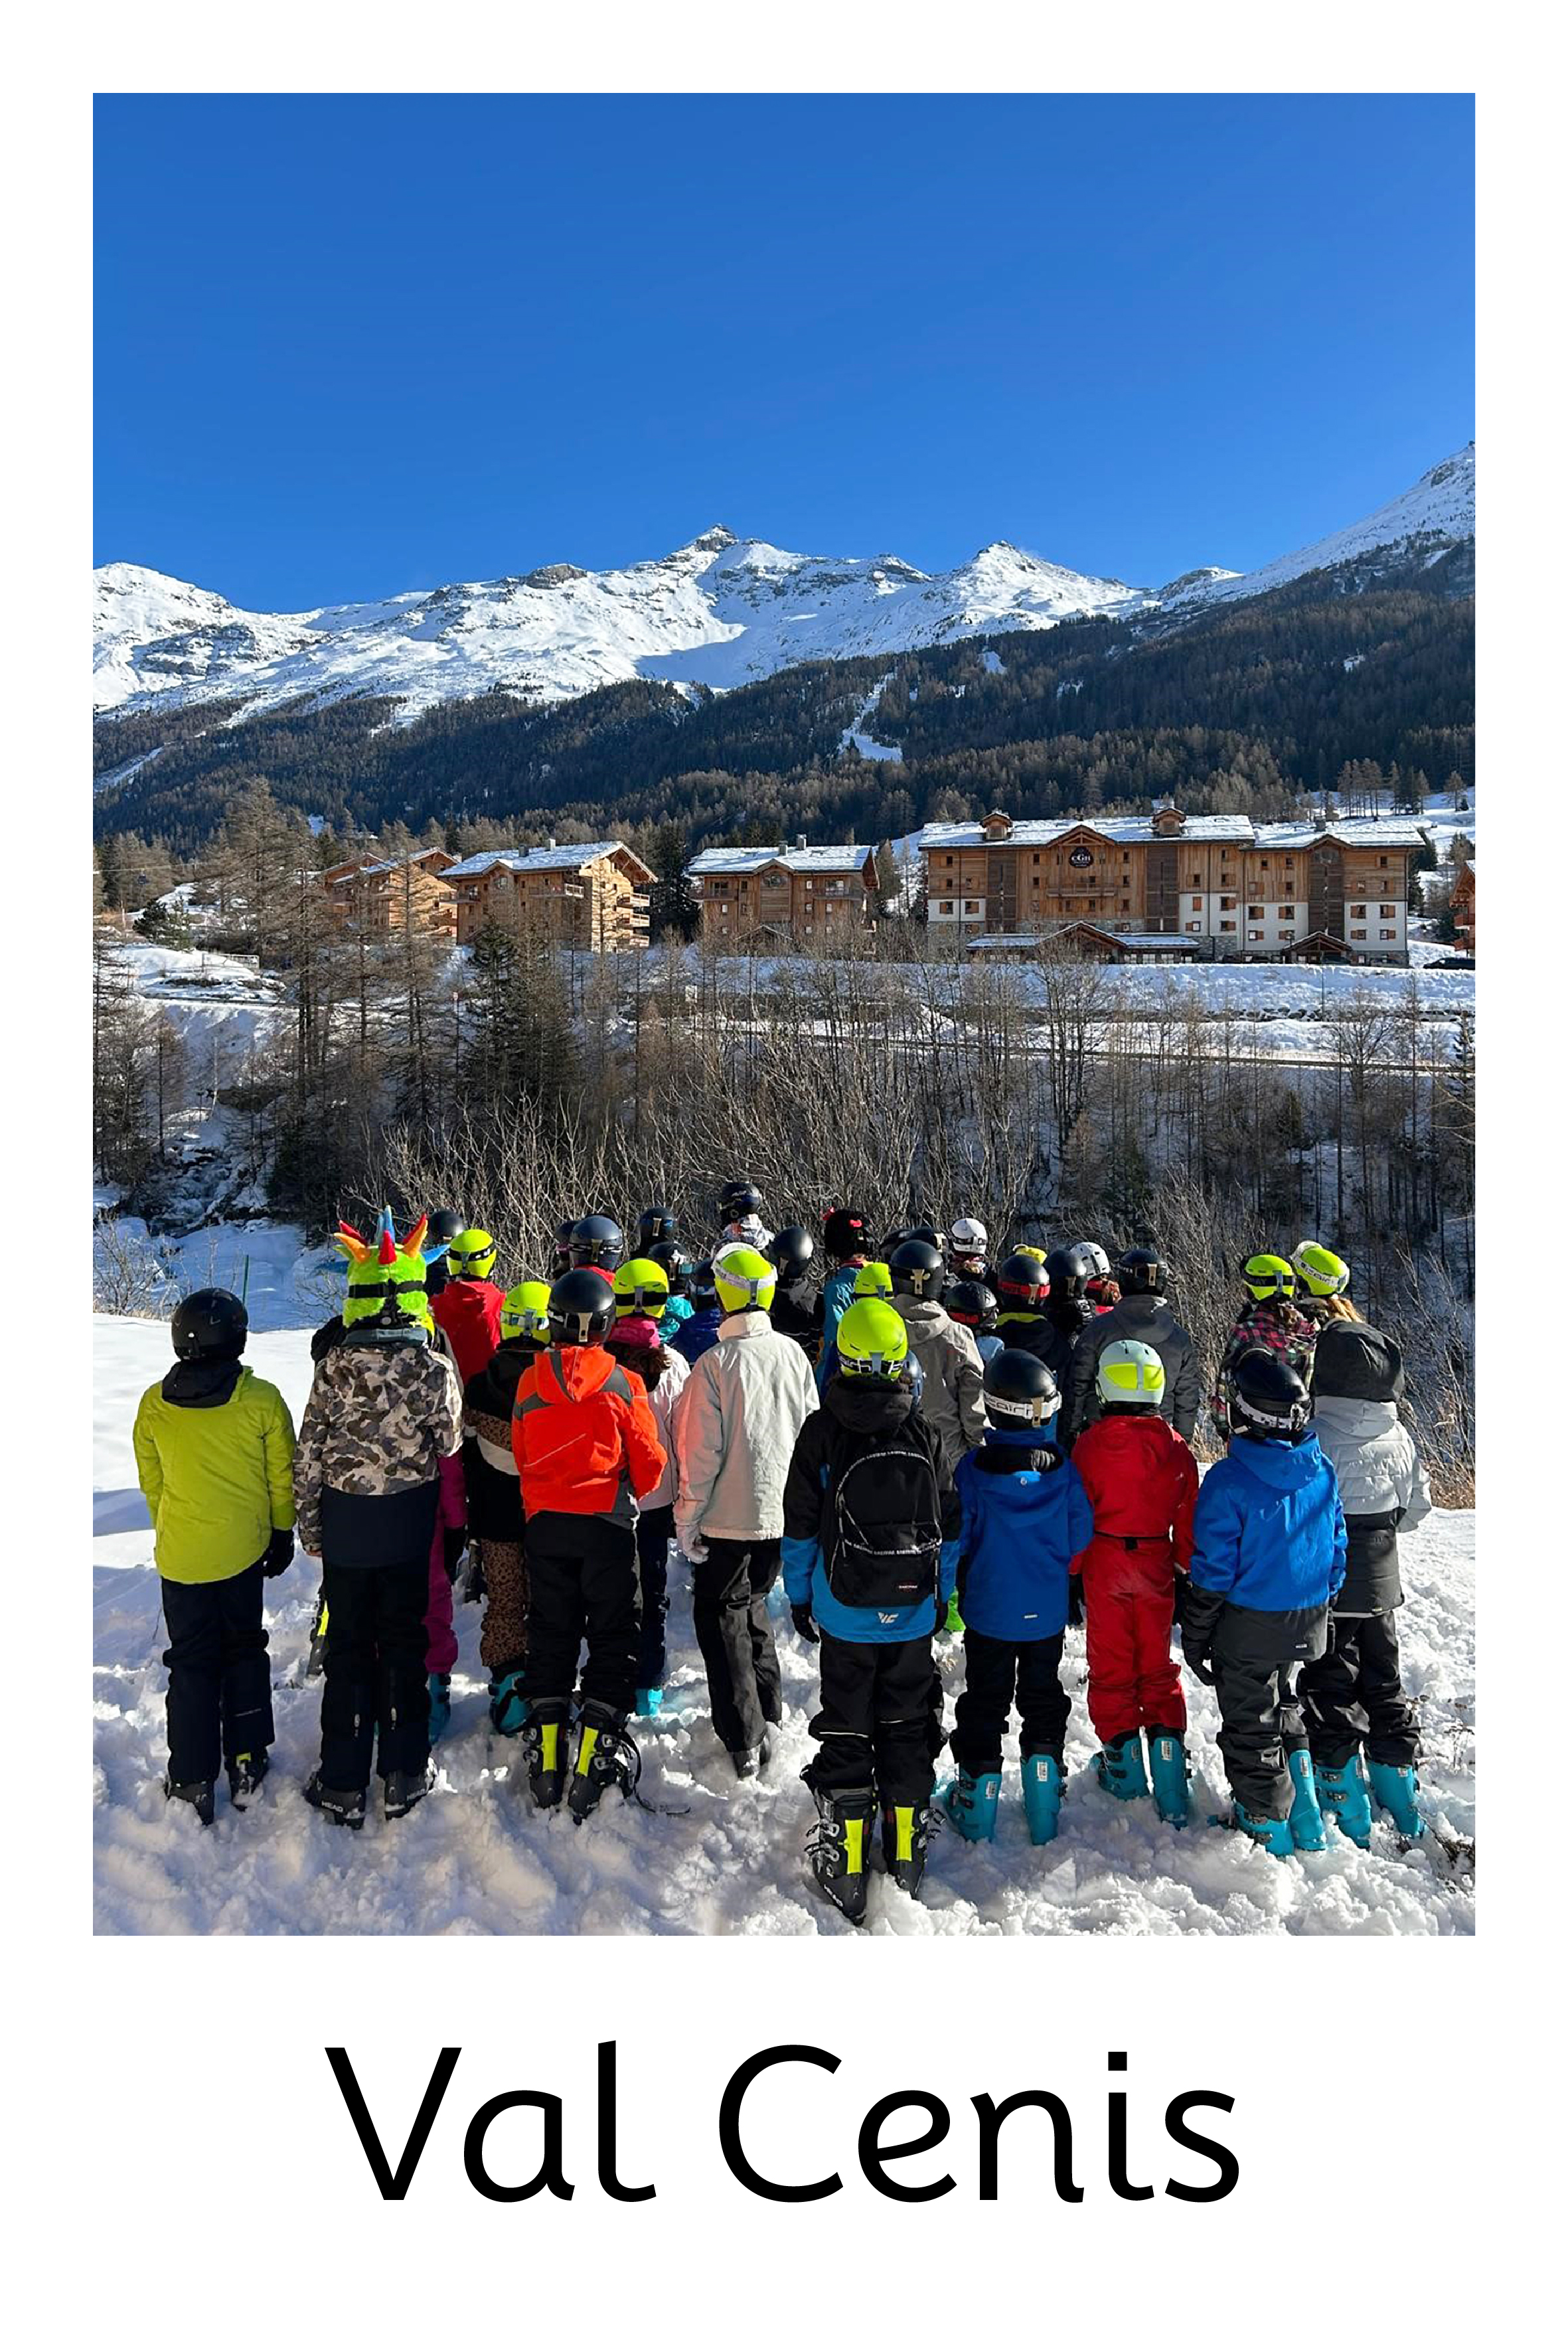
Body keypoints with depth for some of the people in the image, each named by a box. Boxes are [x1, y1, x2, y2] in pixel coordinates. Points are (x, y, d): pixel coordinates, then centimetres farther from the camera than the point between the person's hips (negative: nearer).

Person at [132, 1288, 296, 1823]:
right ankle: (247, 1765, 24)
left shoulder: (154, 1404, -8)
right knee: (244, 1650, 18)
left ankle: (192, 1782, 17)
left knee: (191, 1662, 12)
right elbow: (282, 1478, -5)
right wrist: (282, 1533, 9)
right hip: (243, 1549, 0)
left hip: (180, 1554, 1)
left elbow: (150, 1481, 4)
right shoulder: (261, 1399, -14)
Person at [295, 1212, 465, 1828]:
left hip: (346, 1522, 0)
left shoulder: (335, 1366, -11)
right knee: (404, 1643, 13)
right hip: (410, 1522, 0)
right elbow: (451, 1447, -4)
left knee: (348, 1647, 12)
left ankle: (343, 1784, 20)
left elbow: (309, 1452, -5)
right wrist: (452, 1516, 13)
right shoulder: (435, 1367, -12)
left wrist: (308, 1522, 5)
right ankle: (403, 1776, 21)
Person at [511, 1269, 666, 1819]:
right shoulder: (622, 1382, -12)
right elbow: (649, 1464, -5)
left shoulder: (530, 1381, -4)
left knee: (549, 1633, 14)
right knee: (613, 1635, 8)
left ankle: (545, 1760, 17)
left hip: (545, 1524, 3)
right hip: (608, 1525, -3)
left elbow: (520, 1456, 8)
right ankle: (597, 1755, 5)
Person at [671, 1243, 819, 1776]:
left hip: (729, 1517, -5)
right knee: (751, 1603, 24)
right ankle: (766, 1713, 30)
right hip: (784, 1513, 5)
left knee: (721, 1618, 9)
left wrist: (686, 1522, -5)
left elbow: (700, 1453, -16)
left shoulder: (715, 1363, -18)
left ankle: (745, 1740, 9)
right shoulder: (792, 1354, -3)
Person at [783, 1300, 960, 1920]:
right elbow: (949, 1526, 6)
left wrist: (799, 1596, 7)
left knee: (846, 1735, 8)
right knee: (906, 1730, 15)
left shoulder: (821, 1431, -9)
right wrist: (941, 1594, 17)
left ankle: (845, 1867, 12)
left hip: (846, 1613, -2)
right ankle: (908, 1855, 24)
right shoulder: (923, 1435, -2)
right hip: (913, 1613, 2)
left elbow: (800, 1527, -4)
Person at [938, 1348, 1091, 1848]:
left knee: (984, 1701, 13)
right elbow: (1081, 1537, -2)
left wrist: (957, 1590, 6)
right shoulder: (1063, 1469, -11)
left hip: (989, 1610, -2)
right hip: (1047, 1613, 2)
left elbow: (957, 1539, -12)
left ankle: (976, 1805, 21)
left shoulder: (974, 1468, -19)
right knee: (1043, 1699, 18)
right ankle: (1044, 1816, 24)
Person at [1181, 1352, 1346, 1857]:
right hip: (1308, 1624, 5)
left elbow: (1213, 1570, -18)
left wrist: (1196, 1637, -6)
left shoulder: (1229, 1481, -24)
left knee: (1250, 1724, 14)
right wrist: (1321, 1607, 19)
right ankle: (1306, 1817, 29)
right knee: (1283, 1705, 27)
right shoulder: (1323, 1472, -7)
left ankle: (1267, 1826, 26)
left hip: (1248, 1626, -5)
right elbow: (1336, 1550, 4)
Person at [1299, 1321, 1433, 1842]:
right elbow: (1417, 1508, 9)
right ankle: (1405, 1812, 30)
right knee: (1383, 1686, 20)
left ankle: (1351, 1821, 12)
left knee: (1330, 1693, 6)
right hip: (1381, 1584, 5)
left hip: (1326, 1588, -5)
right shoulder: (1399, 1439, -4)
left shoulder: (1314, 1440, -23)